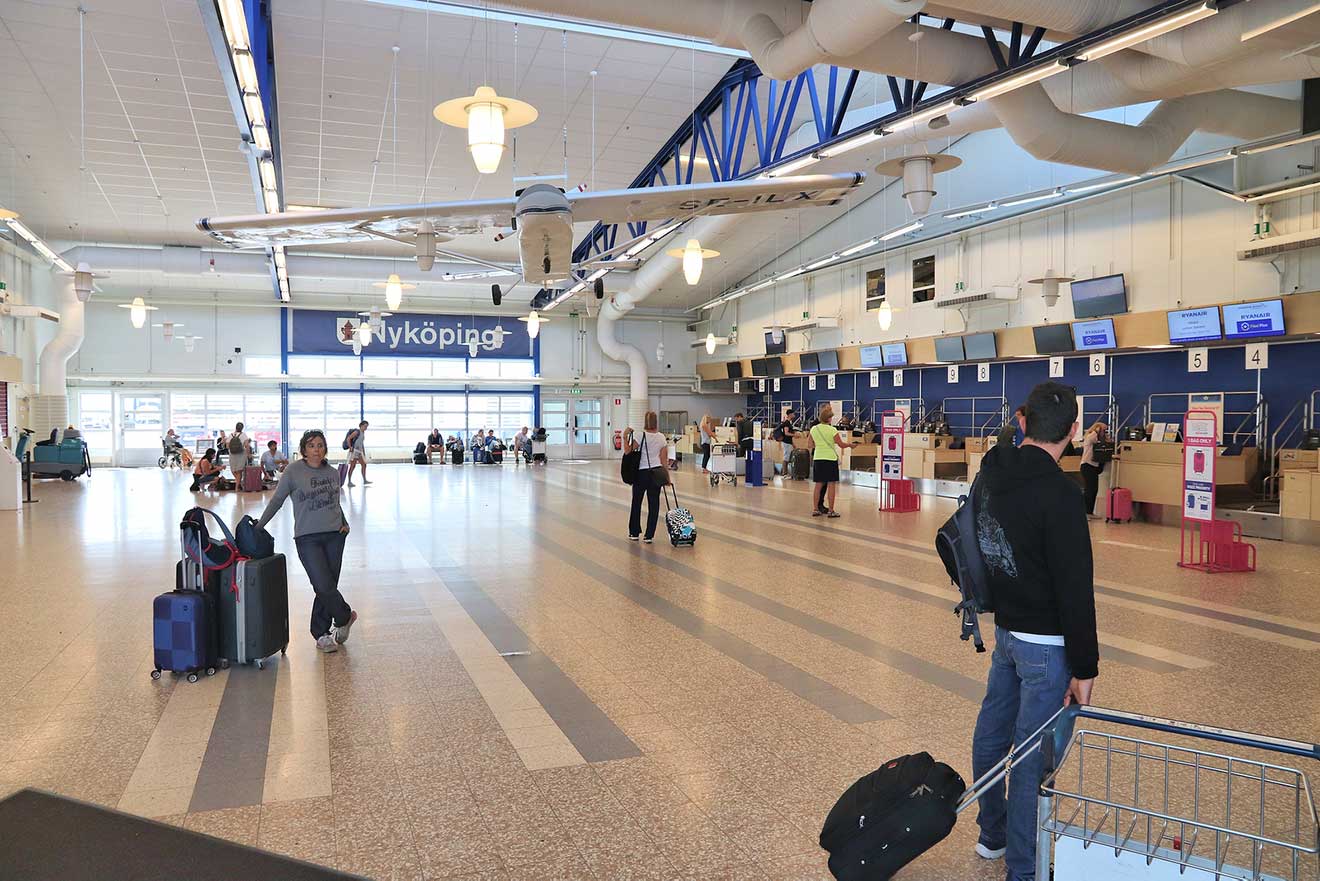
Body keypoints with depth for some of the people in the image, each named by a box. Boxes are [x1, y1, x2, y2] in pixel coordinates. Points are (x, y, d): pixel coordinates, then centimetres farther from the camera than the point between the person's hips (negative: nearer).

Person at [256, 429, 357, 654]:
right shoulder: (294, 471, -4)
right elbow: (277, 500, 1)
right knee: (324, 586, -11)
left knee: (328, 587, 6)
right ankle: (344, 617, 16)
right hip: (307, 538, -4)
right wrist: (258, 526, 0)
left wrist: (345, 524, 8)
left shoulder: (333, 472, 8)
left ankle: (321, 634, 21)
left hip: (334, 536, 4)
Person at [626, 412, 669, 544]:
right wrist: (666, 474, 11)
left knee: (636, 503, 12)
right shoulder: (662, 437, 2)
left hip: (642, 473, -3)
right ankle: (649, 535, 6)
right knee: (653, 504, 5)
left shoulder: (640, 436, -12)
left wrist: (625, 436, -9)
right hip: (656, 473, 3)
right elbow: (664, 458, 4)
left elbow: (628, 451, -16)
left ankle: (634, 533, 20)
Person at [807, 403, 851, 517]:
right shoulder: (832, 430, -11)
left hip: (817, 459, 5)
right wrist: (849, 444, 16)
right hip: (830, 459, -5)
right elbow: (841, 445, -4)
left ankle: (815, 509, 12)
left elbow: (811, 443, 15)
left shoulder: (814, 429, 2)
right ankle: (831, 511, 3)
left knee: (818, 485, 11)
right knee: (831, 485, 1)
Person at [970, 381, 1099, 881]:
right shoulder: (1058, 494, -23)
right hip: (1045, 644, -8)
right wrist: (1084, 668, -14)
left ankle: (992, 834, 40)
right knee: (1033, 754, 3)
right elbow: (1075, 589, -21)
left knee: (992, 732, 20)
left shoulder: (990, 474, 1)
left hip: (1004, 630, 8)